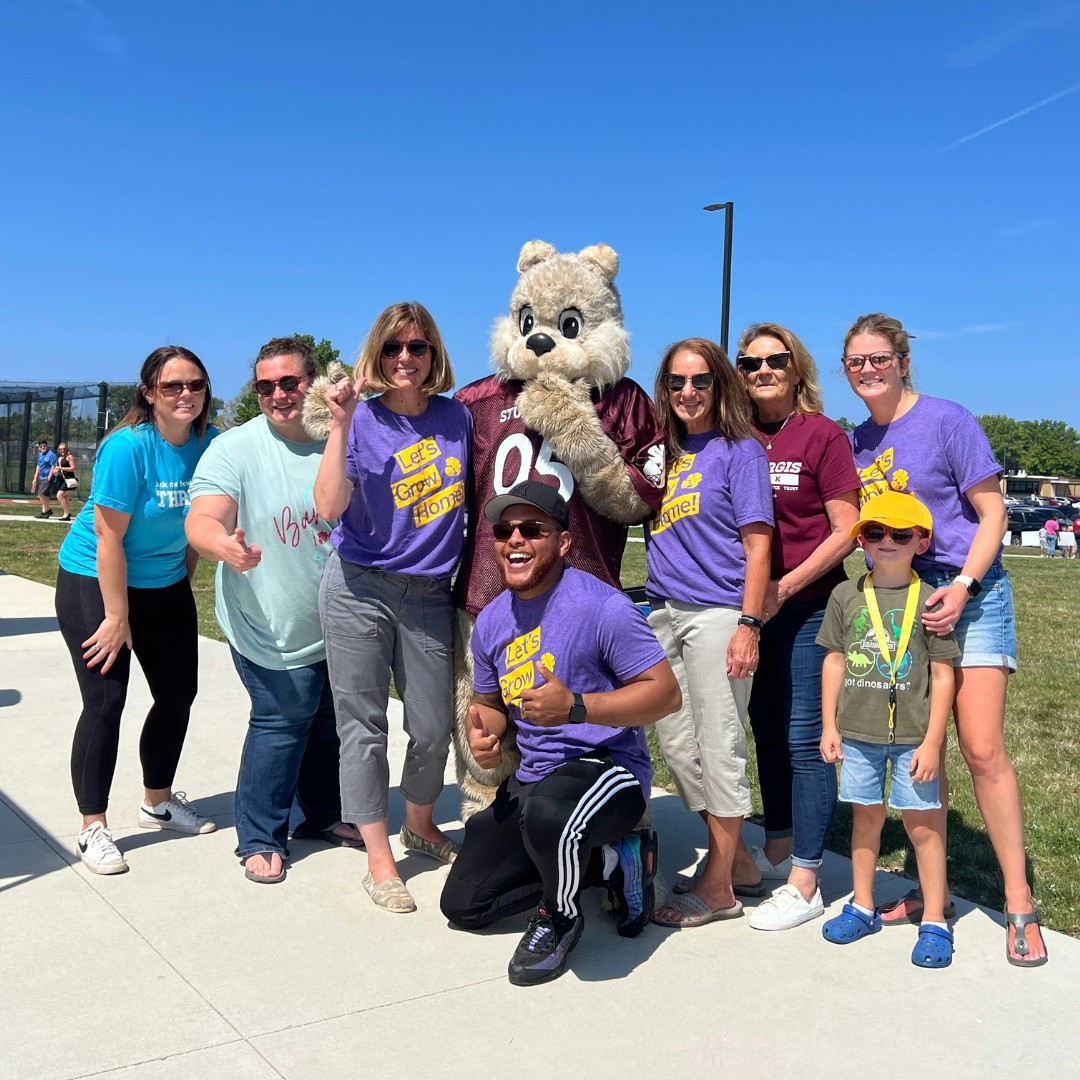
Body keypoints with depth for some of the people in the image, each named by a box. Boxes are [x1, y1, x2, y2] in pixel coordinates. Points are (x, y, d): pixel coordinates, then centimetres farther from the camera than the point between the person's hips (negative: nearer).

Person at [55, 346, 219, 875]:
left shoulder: (210, 442, -8)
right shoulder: (128, 446, -24)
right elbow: (109, 537, -23)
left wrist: (185, 575, 6)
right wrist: (117, 618, -20)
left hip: (166, 584, 6)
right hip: (95, 581, -6)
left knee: (179, 693, 11)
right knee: (105, 701, -8)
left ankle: (157, 802, 31)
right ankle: (93, 828, 6)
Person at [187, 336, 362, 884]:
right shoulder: (235, 449, -11)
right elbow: (202, 521, -24)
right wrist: (223, 544, -44)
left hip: (339, 627, 5)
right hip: (273, 631, -4)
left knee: (330, 722, 16)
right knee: (283, 721, -5)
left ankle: (319, 814, 39)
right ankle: (260, 839, 16)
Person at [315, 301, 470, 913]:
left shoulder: (457, 417, 4)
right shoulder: (363, 421, -6)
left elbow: (473, 493, 17)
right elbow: (329, 507, -18)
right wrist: (340, 425, -23)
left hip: (429, 593, 3)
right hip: (360, 590, -3)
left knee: (434, 727, 7)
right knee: (364, 726, 3)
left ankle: (420, 827, 35)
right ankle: (380, 860, 15)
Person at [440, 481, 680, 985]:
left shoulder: (601, 606, -18)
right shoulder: (491, 621, 4)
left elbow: (666, 692, -19)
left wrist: (576, 706, -30)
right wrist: (483, 730, -7)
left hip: (607, 765, -8)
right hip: (531, 776, 8)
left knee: (547, 813, -43)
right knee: (462, 904, 8)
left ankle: (560, 918, -7)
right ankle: (606, 861, 20)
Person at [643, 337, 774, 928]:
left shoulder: (739, 449, -2)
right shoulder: (662, 453, 15)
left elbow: (758, 543, -7)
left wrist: (749, 625, -14)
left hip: (717, 612, -7)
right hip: (663, 613, 7)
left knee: (719, 748, 0)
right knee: (677, 745, 11)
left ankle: (718, 887, 12)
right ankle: (737, 862, 27)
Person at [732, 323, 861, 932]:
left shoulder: (823, 435, -8)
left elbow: (846, 533, -10)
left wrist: (784, 587, -15)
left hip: (809, 604, -5)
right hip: (755, 607, 5)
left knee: (805, 738, -2)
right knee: (767, 729, 14)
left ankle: (804, 885, 7)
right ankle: (778, 850, 31)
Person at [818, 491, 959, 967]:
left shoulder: (928, 601, -5)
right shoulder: (846, 595, 2)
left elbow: (942, 675, -4)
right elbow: (834, 662, 7)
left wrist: (932, 740, -8)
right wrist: (829, 726, 4)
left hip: (912, 735, -3)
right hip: (858, 732, 3)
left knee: (921, 822, 3)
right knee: (865, 816, 14)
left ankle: (934, 921, 14)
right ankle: (863, 906, 28)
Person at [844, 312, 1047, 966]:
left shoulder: (947, 420, -5)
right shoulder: (858, 441, 11)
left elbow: (992, 512, -7)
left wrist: (961, 586, -18)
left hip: (967, 593, -5)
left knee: (983, 750, -9)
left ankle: (1020, 904, 3)